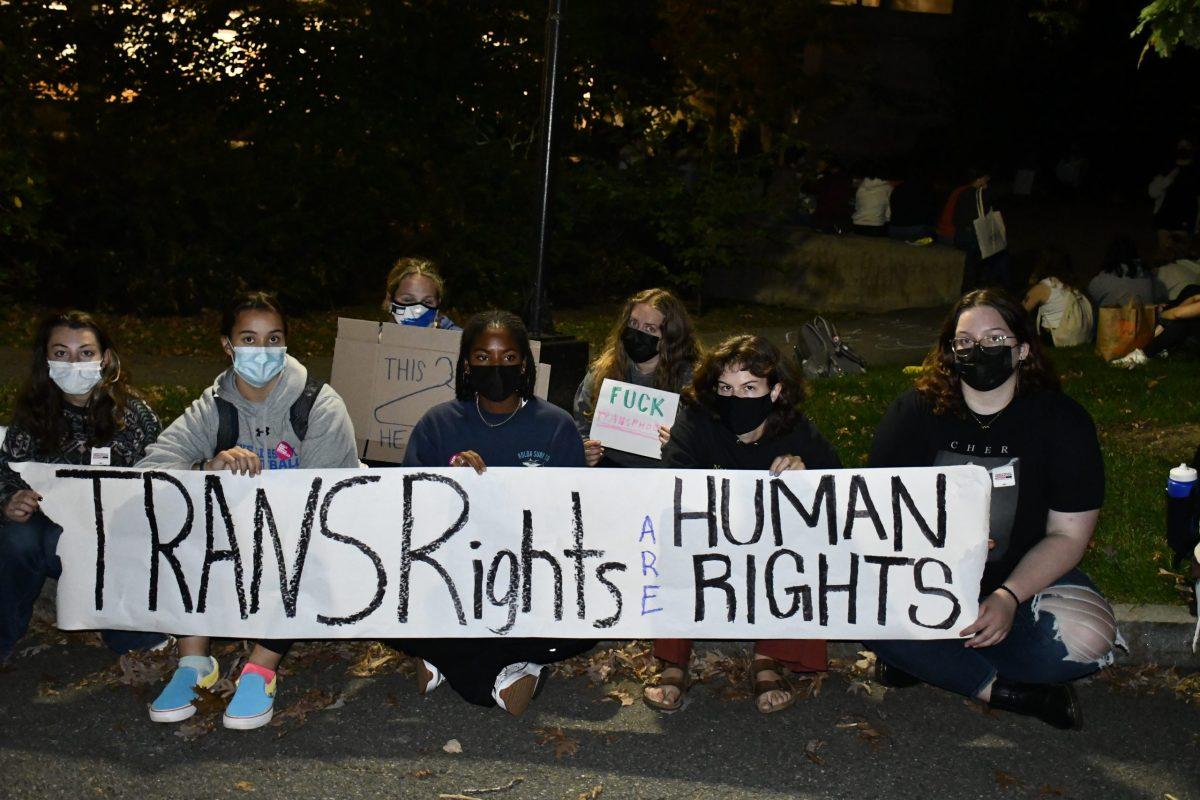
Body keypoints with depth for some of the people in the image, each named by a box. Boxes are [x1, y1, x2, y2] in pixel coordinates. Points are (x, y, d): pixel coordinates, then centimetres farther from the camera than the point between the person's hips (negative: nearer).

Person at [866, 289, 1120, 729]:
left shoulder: (1062, 420, -5)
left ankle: (928, 658, -14)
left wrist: (1009, 597, -23)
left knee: (1089, 638, -30)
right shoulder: (914, 412, -3)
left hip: (1027, 575, 0)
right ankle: (1002, 690, -19)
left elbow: (1068, 534, -7)